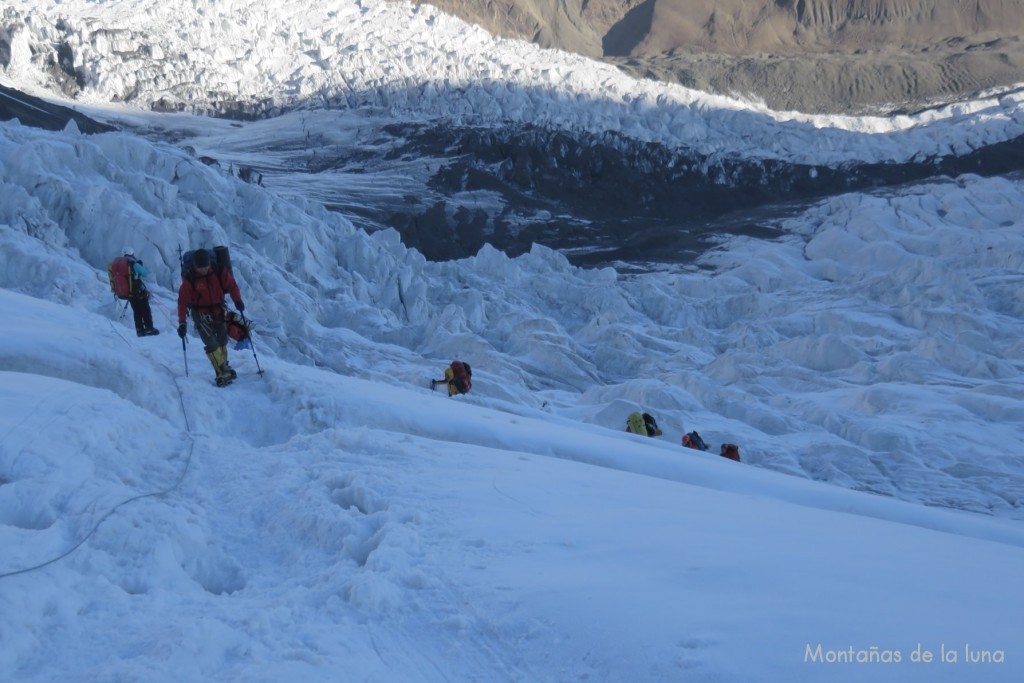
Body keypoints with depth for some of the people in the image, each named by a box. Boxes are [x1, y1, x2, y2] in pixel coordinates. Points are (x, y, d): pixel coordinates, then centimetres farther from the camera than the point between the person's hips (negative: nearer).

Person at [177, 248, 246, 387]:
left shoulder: (219, 272, -13)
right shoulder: (190, 279, -19)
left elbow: (231, 285, -3)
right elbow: (183, 301, -17)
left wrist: (237, 300, -18)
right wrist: (182, 322, -19)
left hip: (219, 311, 4)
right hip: (201, 314, -4)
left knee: (222, 340, 17)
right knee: (211, 344, -14)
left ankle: (224, 366, 36)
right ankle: (222, 373, -13)